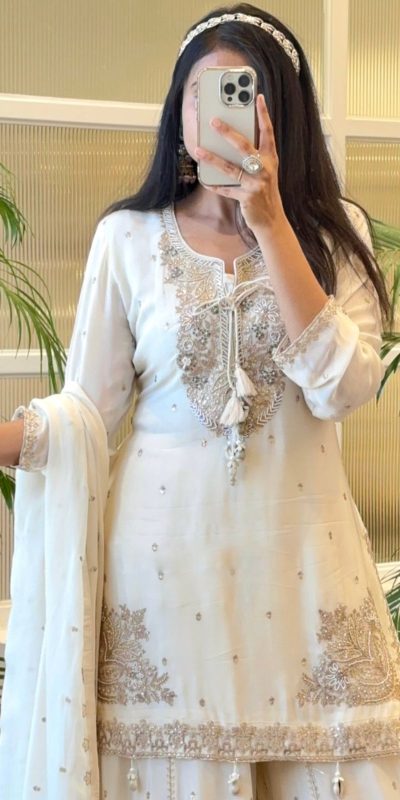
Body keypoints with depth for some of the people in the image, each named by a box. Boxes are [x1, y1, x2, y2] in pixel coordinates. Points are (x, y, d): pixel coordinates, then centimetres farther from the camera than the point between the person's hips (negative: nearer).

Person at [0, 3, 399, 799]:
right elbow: (88, 410, -2)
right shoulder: (128, 236, -1)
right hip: (164, 549, 0)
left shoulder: (333, 232, 1)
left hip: (297, 552, 1)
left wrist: (270, 223, -18)